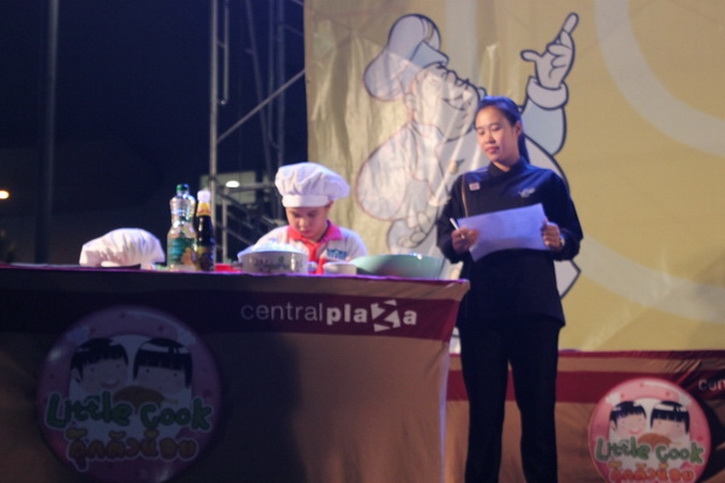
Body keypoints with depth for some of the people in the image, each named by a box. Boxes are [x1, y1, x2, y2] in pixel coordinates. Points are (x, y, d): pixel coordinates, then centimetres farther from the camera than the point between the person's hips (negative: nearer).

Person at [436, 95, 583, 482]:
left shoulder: (547, 182, 8)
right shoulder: (467, 184, 13)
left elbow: (573, 243, 4)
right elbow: (443, 241, 7)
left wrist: (557, 241, -17)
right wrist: (457, 244, -15)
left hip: (534, 309, -1)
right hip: (480, 310, 1)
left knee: (538, 407, 1)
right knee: (484, 408, 2)